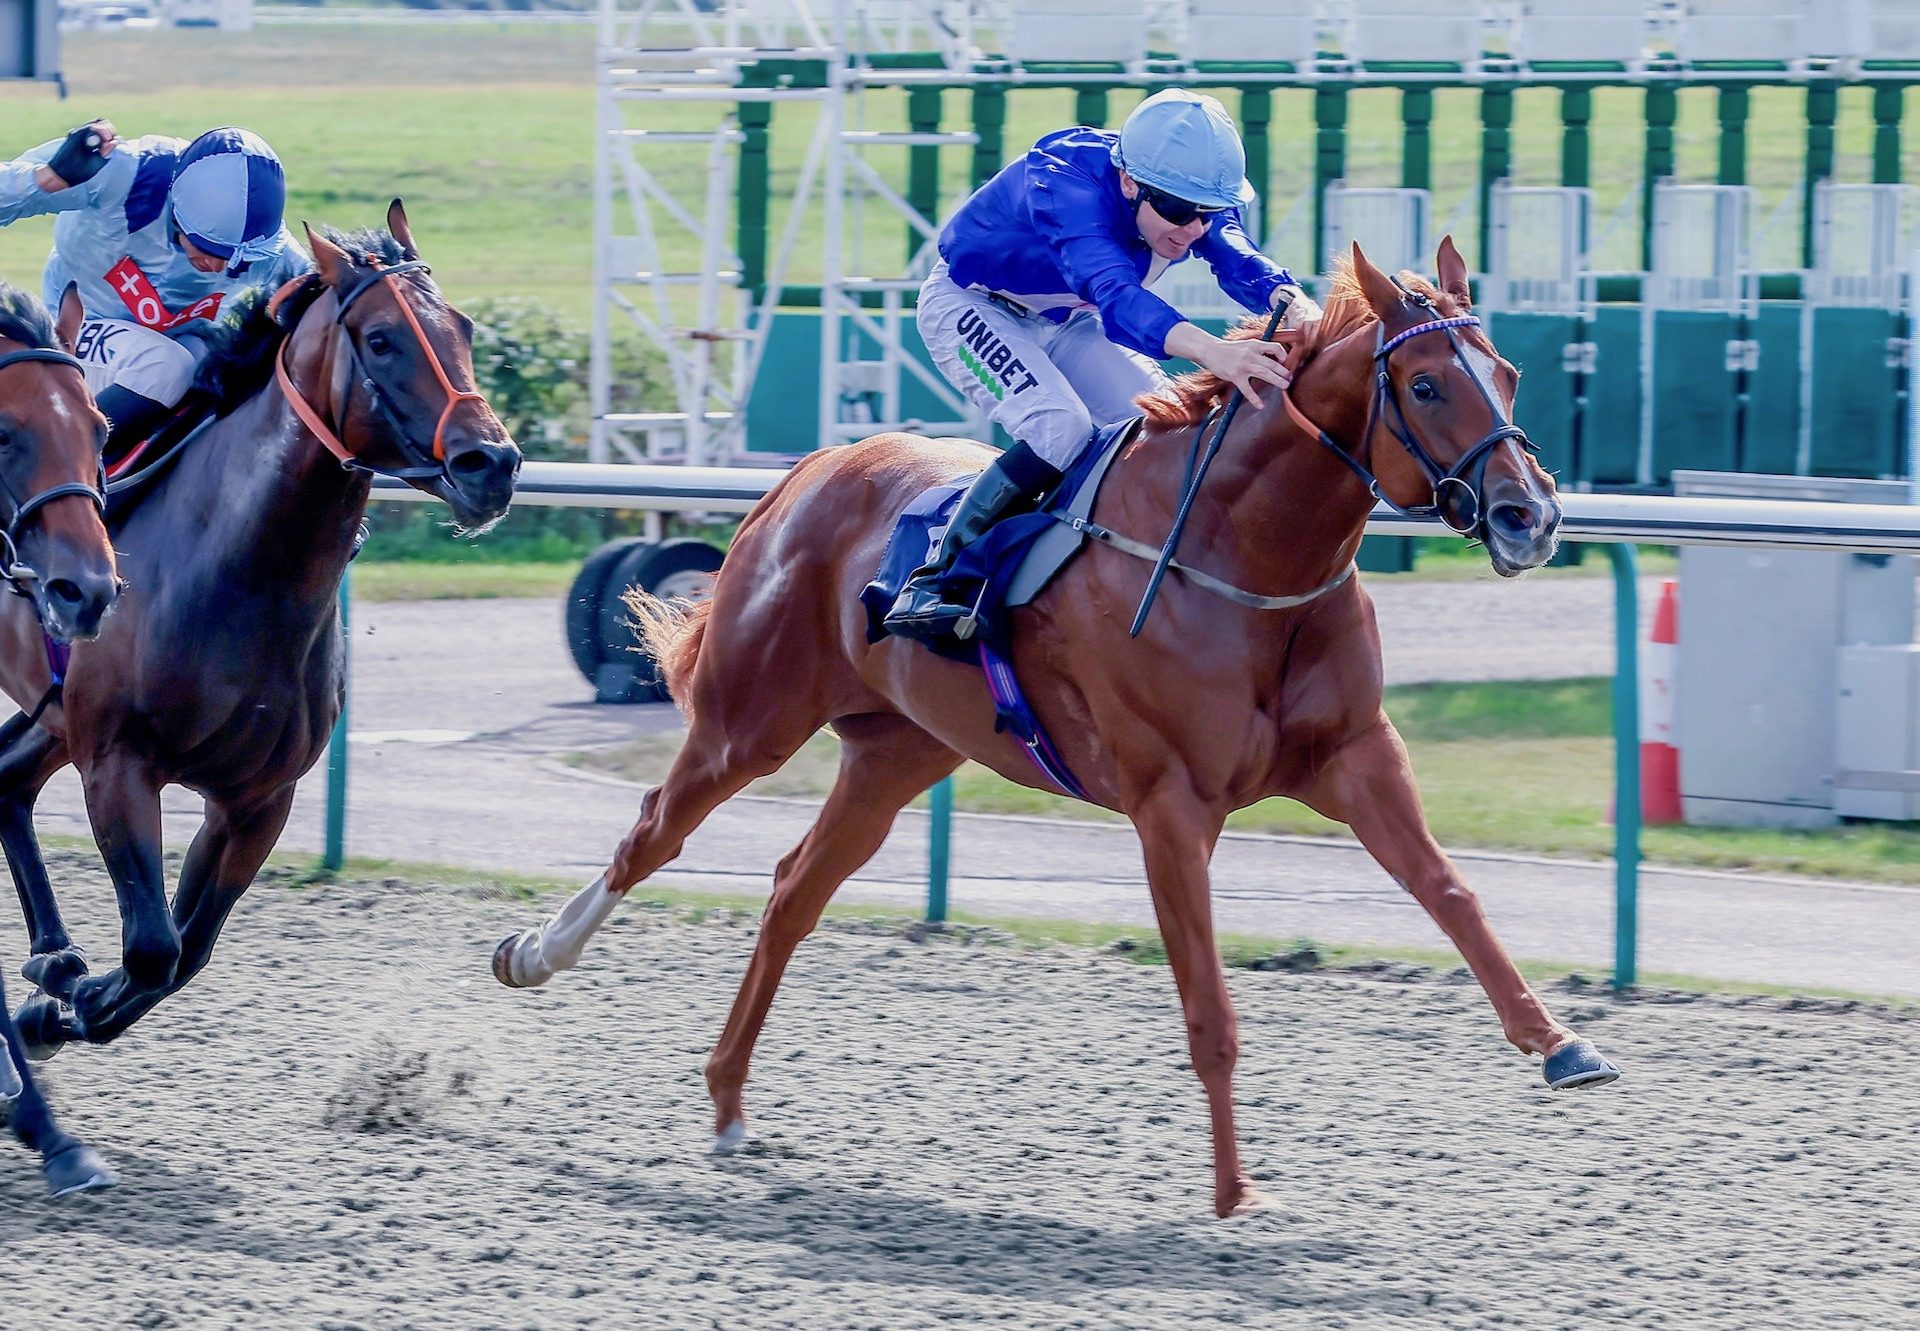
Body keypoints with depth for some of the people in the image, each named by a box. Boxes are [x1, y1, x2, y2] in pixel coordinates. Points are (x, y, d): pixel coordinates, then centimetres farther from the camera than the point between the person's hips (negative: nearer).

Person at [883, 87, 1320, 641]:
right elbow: (1112, 294, -55)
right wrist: (1212, 351, -73)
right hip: (971, 308, -7)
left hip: (1065, 323, 7)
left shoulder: (1196, 195, -19)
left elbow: (1240, 262, -34)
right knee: (1061, 428, -30)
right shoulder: (1060, 186, -41)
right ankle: (932, 585, -25)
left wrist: (1293, 305, -59)